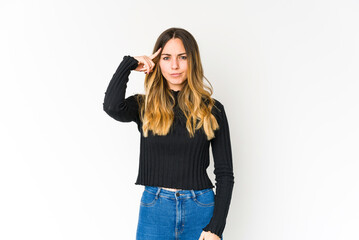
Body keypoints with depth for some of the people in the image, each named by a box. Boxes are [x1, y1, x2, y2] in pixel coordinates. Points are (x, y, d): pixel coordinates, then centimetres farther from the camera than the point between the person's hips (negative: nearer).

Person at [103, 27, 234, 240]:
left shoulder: (212, 110, 2)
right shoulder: (144, 106, 4)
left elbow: (225, 174, 2)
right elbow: (112, 107, -20)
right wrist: (129, 64, -6)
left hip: (201, 210, 0)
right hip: (154, 210, 0)